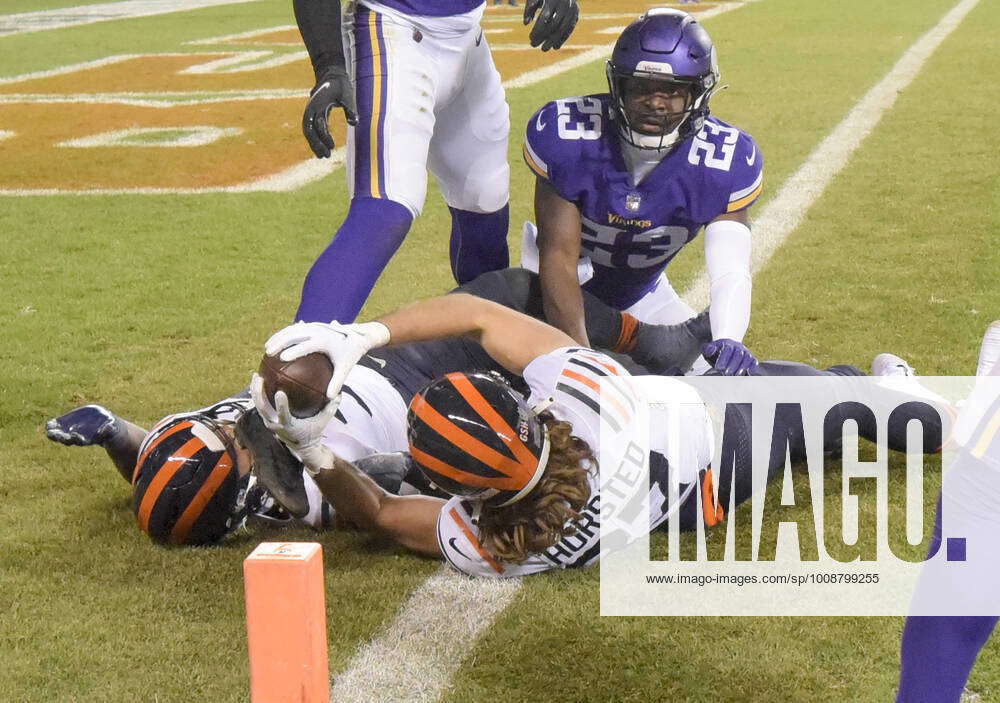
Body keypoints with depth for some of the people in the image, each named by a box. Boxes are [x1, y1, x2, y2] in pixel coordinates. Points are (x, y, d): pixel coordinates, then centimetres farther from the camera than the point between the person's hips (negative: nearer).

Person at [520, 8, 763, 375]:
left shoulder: (724, 164, -25)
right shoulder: (568, 136, -30)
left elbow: (730, 272, -29)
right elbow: (559, 257, -31)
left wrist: (727, 338, -52)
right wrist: (579, 354, -46)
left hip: (641, 293, 3)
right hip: (568, 288, -2)